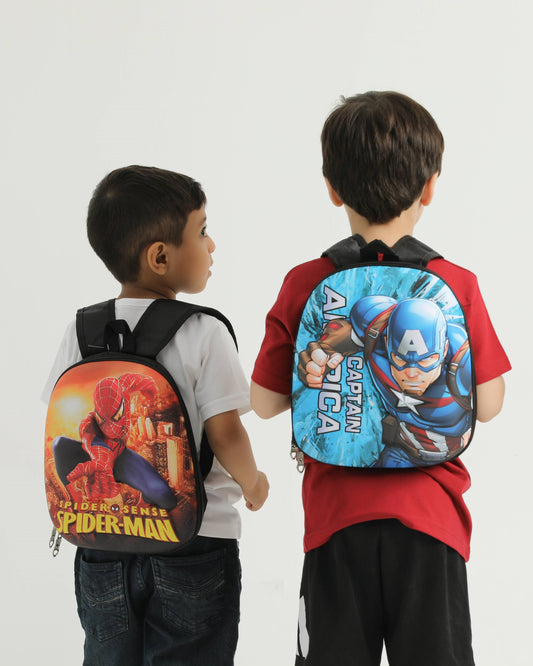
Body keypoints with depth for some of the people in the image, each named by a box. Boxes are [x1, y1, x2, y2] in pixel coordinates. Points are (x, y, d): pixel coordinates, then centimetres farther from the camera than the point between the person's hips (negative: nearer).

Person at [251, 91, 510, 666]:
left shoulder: (305, 285, -5)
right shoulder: (457, 285, -6)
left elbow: (265, 402, 1)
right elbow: (487, 404, -1)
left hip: (336, 513, 1)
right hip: (430, 512, 0)